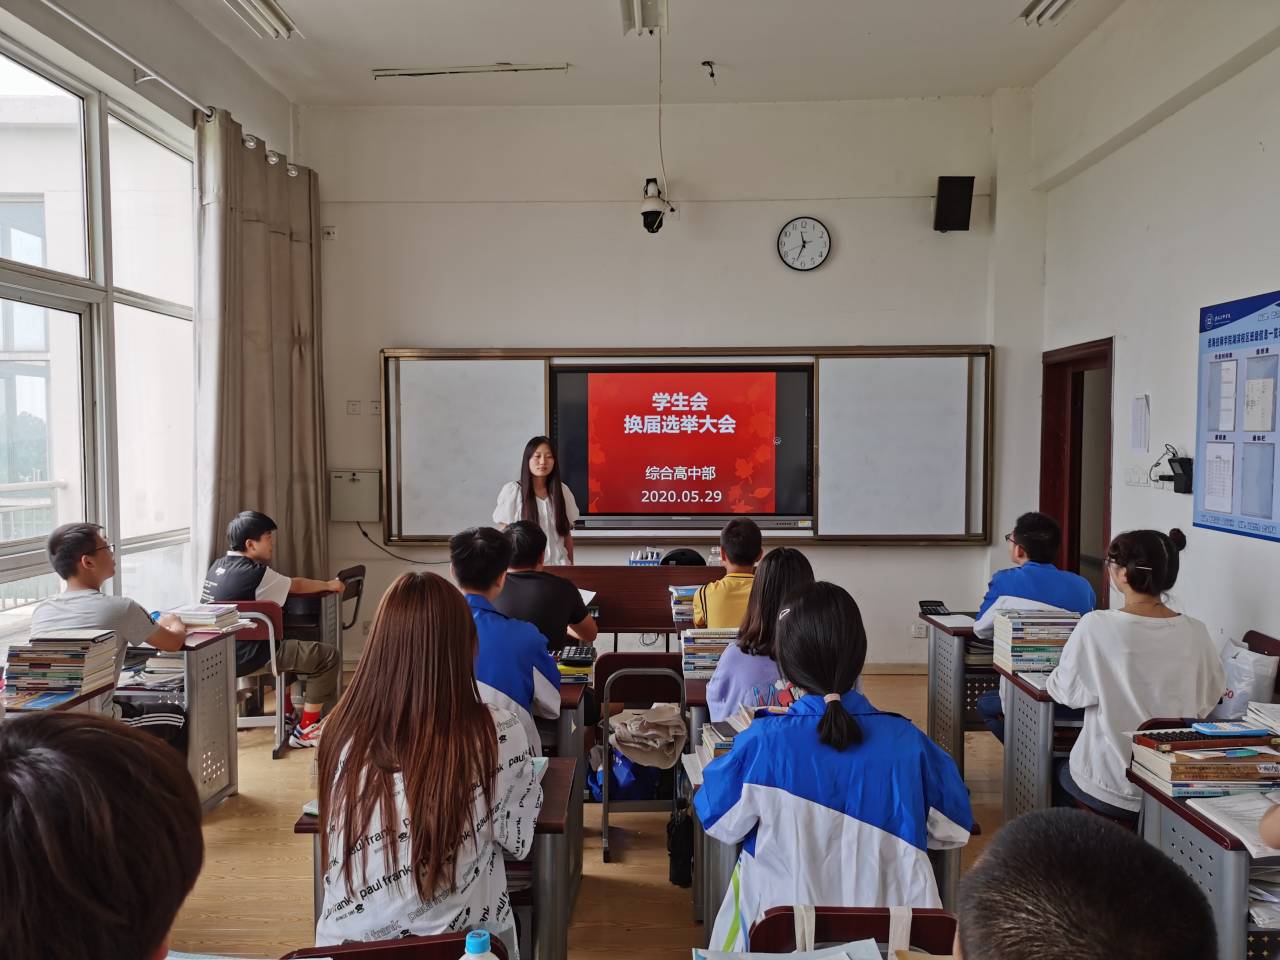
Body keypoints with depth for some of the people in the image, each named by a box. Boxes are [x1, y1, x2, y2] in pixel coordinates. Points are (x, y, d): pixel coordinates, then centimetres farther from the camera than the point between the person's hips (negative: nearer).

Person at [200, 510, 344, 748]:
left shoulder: (218, 565, 7)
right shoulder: (254, 572, -17)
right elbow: (295, 585, -2)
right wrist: (328, 585, 17)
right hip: (244, 657, -9)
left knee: (283, 644, 36)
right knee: (328, 657, -5)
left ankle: (288, 718, 38)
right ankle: (305, 732, 1)